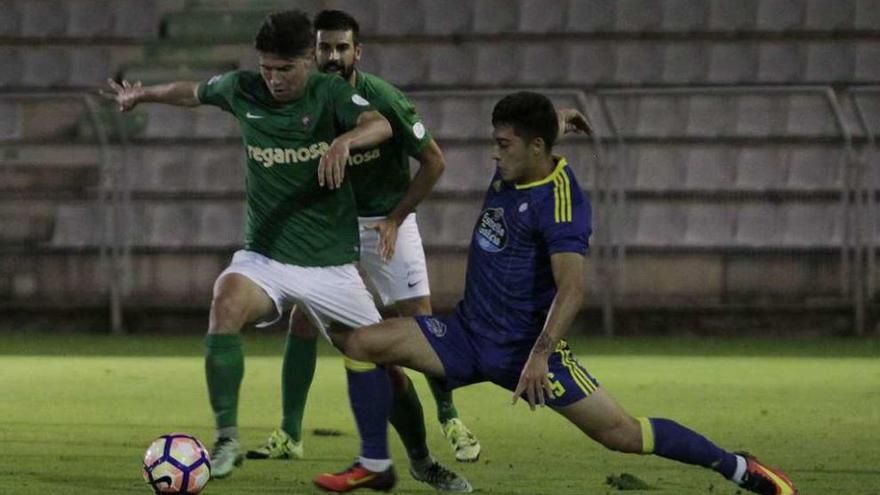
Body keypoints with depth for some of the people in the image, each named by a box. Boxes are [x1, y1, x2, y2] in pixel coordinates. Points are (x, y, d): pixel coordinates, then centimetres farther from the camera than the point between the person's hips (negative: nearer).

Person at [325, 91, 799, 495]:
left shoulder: (559, 200, -20)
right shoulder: (507, 175, 3)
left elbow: (571, 289, -30)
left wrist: (540, 355, -37)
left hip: (524, 349, -7)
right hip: (467, 334, 7)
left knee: (621, 432, -9)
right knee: (360, 341, -11)